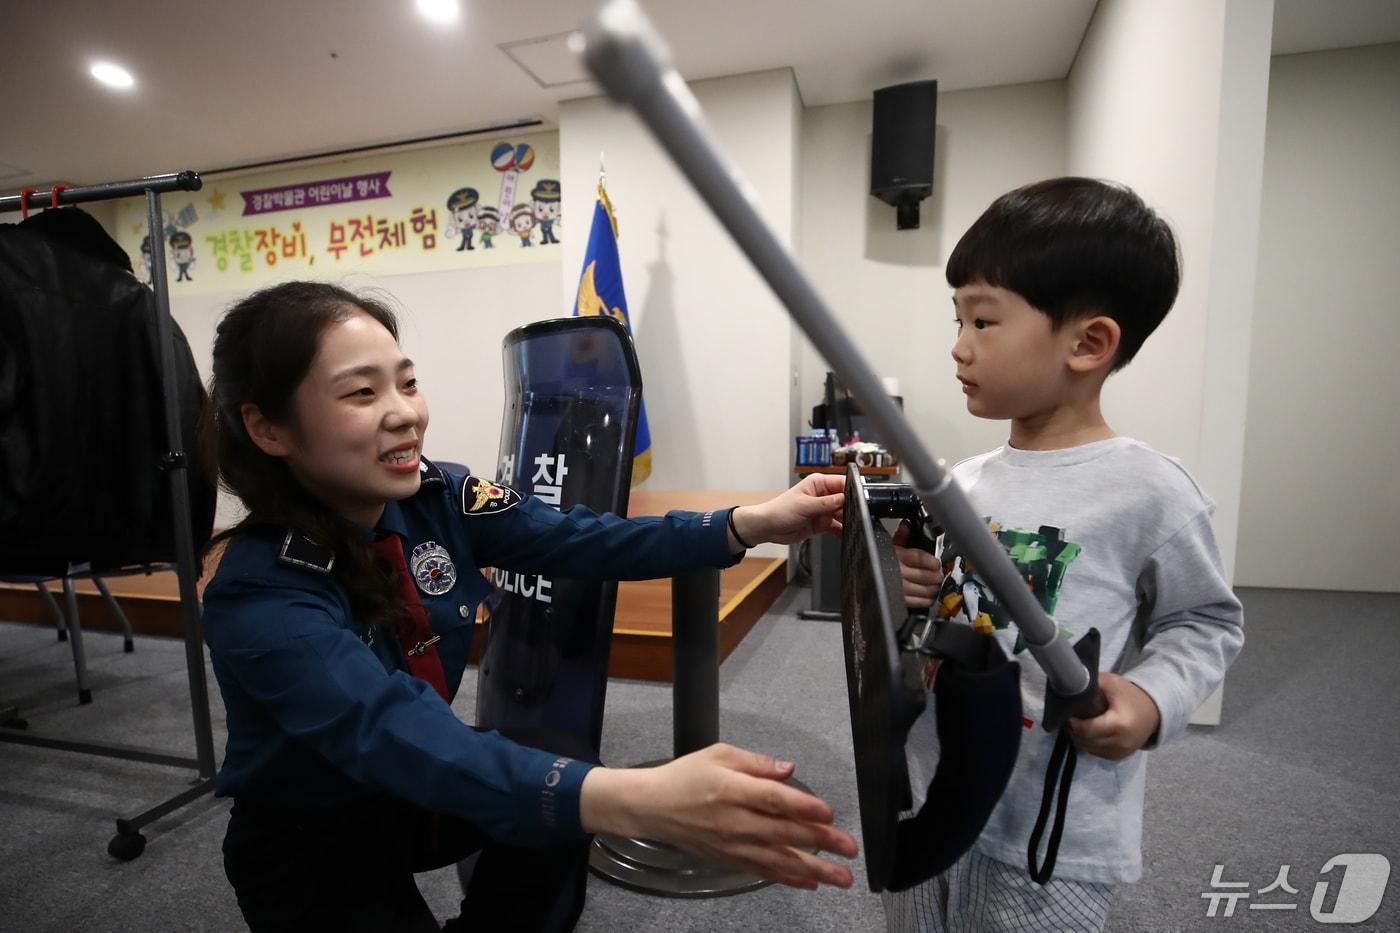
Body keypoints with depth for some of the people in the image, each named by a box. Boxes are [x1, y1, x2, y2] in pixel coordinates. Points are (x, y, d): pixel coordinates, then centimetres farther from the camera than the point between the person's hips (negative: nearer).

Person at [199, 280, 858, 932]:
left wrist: (752, 523, -28)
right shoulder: (259, 597, -29)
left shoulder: (431, 498, -14)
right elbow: (394, 731, -43)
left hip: (419, 794, 4)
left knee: (565, 779, -18)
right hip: (309, 850, -4)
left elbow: (579, 540, -17)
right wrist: (632, 800, -58)